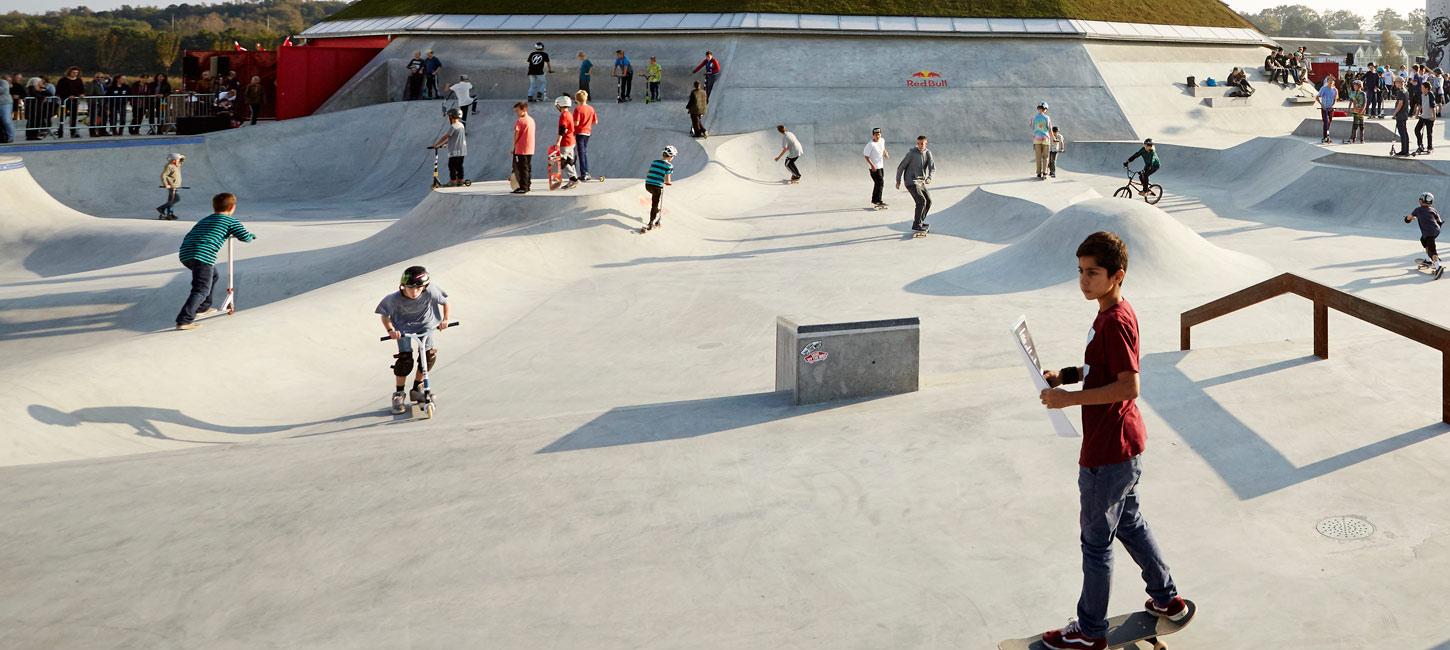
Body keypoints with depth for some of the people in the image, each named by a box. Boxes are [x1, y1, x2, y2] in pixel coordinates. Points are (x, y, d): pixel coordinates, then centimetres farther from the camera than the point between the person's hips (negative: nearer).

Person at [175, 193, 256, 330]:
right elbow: (245, 237, 3)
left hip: (185, 255, 8)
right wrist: (252, 236, 26)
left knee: (213, 275, 31)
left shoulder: (204, 220, 29)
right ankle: (184, 320, -22)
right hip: (203, 257, -8)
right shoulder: (231, 221, 9)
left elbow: (189, 235, 32)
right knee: (201, 290, -8)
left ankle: (203, 308, 37)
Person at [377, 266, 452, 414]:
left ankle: (417, 388, 8)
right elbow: (385, 316, -10)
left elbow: (446, 303, -8)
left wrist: (446, 320, -21)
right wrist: (390, 330, -26)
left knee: (430, 354, -15)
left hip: (424, 325, 2)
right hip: (404, 328, -2)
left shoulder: (430, 292, -26)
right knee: (405, 358, -17)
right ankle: (398, 394, 2)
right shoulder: (395, 299, -27)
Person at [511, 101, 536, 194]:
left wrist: (514, 146, 0)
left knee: (521, 168, -3)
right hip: (530, 149, 8)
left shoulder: (520, 121, -12)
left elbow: (516, 135, -13)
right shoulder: (531, 120, 11)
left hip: (521, 149, -8)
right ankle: (527, 186, 18)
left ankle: (523, 187, -3)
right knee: (528, 168, 13)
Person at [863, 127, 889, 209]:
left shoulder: (882, 141, 4)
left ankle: (874, 201, 25)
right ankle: (878, 201, -7)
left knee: (878, 183, 14)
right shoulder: (870, 144, -19)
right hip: (874, 167, -8)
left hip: (881, 166, 8)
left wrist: (885, 153, 4)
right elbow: (866, 156, -17)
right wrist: (872, 165, -26)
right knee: (880, 182, -13)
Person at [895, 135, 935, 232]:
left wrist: (929, 178, -28)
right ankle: (916, 225, -11)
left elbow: (933, 167, -7)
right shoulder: (911, 153, -14)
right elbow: (901, 166, -7)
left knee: (928, 201, 14)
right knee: (921, 201, -18)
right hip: (911, 182, -7)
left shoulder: (928, 153, 3)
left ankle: (919, 221, 30)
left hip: (920, 182, 7)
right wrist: (898, 181, -2)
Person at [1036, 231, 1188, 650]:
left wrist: (1070, 398, -26)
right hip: (1124, 444, 10)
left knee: (1096, 540, 3)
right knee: (1128, 521, 25)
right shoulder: (1112, 313, 7)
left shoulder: (1115, 322, -23)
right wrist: (1067, 375, 5)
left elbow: (1129, 385, -28)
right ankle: (1167, 599, 40)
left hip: (1108, 451, -10)